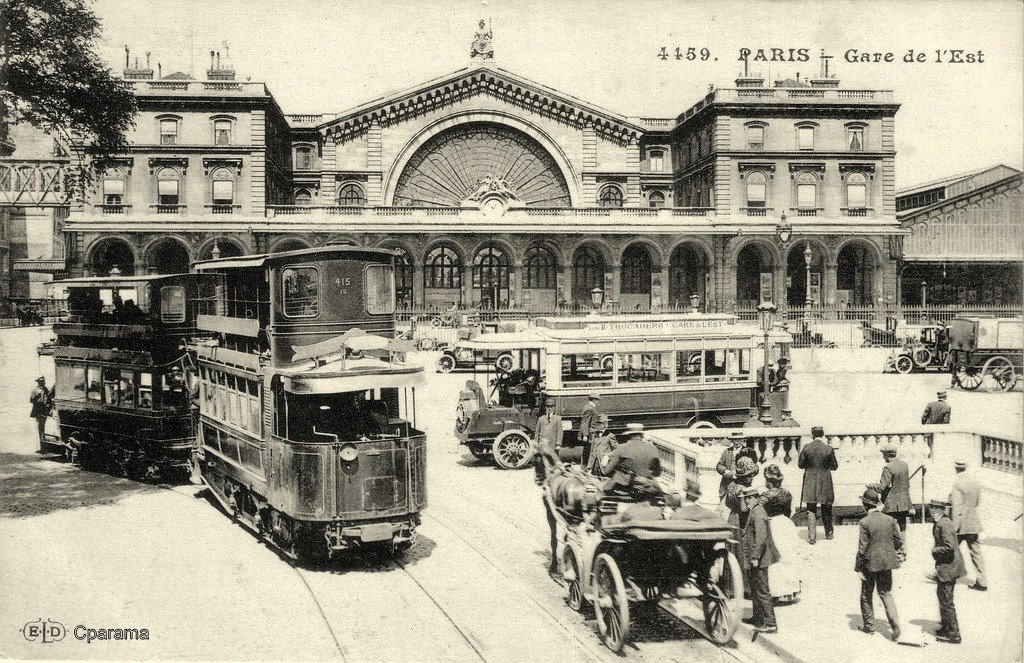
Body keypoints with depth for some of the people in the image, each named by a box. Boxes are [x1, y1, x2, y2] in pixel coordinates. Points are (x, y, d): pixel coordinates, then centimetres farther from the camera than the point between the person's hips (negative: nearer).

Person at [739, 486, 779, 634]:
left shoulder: (757, 513, -20)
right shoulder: (750, 512, 12)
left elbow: (761, 537, -26)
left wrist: (755, 558, -26)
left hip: (758, 560, -11)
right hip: (751, 559, 11)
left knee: (762, 591, -6)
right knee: (755, 590, 21)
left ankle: (770, 624, -2)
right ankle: (758, 618, 34)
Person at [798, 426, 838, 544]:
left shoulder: (806, 448, -8)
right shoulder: (829, 449, -9)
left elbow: (800, 464, -2)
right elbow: (834, 467, -2)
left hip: (810, 482, 0)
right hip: (825, 481, 1)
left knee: (811, 510, 4)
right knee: (826, 509, 17)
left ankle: (812, 537, 0)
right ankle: (829, 533, 30)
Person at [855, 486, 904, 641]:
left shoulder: (865, 522, -16)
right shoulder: (890, 519, -2)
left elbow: (862, 548, -15)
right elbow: (899, 540, 5)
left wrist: (859, 568, -7)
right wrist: (898, 553, 24)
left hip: (871, 564, -4)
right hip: (887, 563, 4)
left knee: (866, 595, 14)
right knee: (886, 594, 13)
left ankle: (869, 626, 22)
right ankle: (895, 626, 0)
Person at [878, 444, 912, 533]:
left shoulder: (888, 468, -17)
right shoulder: (904, 465, 8)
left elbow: (882, 487, -21)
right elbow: (907, 484, 16)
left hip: (892, 505, -8)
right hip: (904, 503, 8)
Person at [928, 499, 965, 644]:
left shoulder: (944, 525, -23)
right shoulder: (941, 522, 9)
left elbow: (950, 547, -28)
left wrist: (935, 550, -15)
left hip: (948, 567, -11)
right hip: (946, 567, 11)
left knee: (946, 601, -1)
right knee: (941, 595, 23)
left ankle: (953, 635, 8)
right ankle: (946, 627, 37)